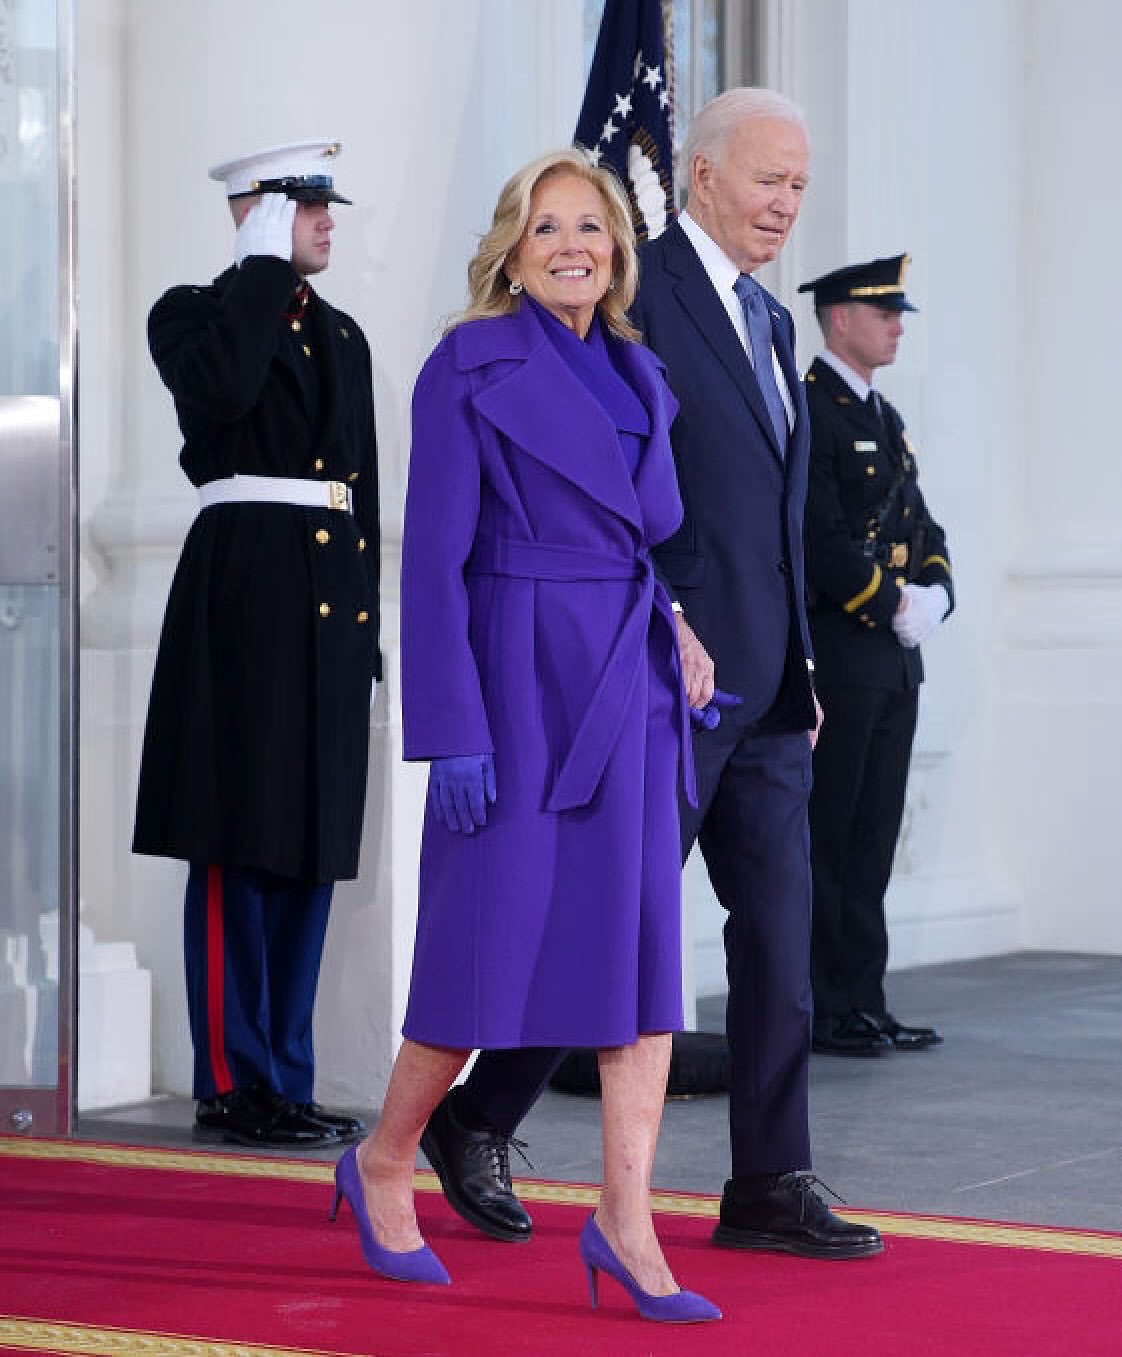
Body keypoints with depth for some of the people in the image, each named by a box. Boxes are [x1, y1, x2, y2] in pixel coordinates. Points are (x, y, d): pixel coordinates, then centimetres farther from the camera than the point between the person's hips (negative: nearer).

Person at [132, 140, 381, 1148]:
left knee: (311, 847, 7)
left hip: (334, 601, 7)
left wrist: (368, 628, 16)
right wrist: (265, 267, -11)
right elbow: (223, 386, -22)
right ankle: (233, 1084, -2)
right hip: (246, 590, -7)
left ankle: (286, 1081, 13)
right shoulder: (194, 315, 2)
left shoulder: (342, 336, 19)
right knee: (239, 846, -6)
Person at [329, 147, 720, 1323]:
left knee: (648, 946, 0)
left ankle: (627, 1218, 2)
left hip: (633, 684, 6)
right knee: (494, 940, -1)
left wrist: (678, 668, 15)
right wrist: (452, 732, -15)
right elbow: (432, 559, -9)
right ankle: (384, 1161, 21)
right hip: (521, 680, -6)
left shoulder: (639, 375, 13)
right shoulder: (469, 367, -5)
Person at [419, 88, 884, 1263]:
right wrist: (664, 623, -21)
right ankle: (476, 1118, 16)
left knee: (779, 926, 5)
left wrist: (800, 666, 17)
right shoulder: (635, 294, -9)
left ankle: (769, 1187, 9)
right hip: (673, 669, -8)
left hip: (766, 682, 8)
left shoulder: (769, 322, 18)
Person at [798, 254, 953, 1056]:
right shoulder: (807, 411, -10)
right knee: (826, 837, -4)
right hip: (836, 653, -9)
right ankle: (818, 1012, -1)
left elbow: (919, 525, 20)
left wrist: (934, 591, 1)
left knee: (873, 839, 10)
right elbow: (820, 538, -18)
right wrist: (893, 603, -15)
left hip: (895, 659, 9)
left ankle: (863, 1003, 15)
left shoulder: (886, 419, 19)